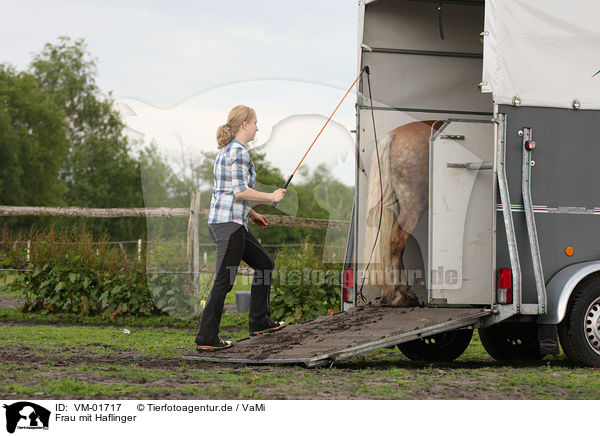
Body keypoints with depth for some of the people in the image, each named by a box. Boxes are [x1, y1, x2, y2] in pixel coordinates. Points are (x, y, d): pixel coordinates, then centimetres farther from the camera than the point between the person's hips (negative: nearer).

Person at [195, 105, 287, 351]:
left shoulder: (225, 150, 17)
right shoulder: (238, 151, -13)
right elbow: (240, 191, -19)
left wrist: (253, 215, 25)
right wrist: (271, 197, -7)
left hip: (233, 223, 10)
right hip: (229, 223, -10)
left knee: (264, 264, 18)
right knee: (224, 281, -8)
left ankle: (259, 321, 23)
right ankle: (206, 339, -7)